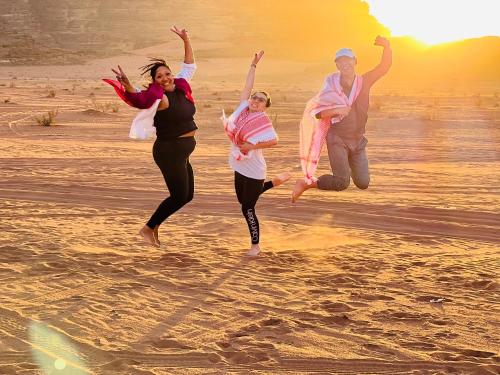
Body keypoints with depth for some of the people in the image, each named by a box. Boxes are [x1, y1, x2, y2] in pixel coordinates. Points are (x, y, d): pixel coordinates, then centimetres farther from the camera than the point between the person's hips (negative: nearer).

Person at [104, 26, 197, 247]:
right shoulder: (160, 98, -19)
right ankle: (148, 228, 10)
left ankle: (154, 225, 24)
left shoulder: (179, 88, 4)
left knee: (186, 196, 15)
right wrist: (127, 86, -55)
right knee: (179, 197, -3)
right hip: (170, 152, -9)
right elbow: (139, 99, -38)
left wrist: (186, 41, 16)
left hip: (180, 153, 9)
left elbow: (189, 66, 19)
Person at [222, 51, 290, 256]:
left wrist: (252, 146, -29)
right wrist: (254, 64, 4)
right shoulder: (243, 109, 0)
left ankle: (255, 245, 10)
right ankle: (274, 182, 42)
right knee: (243, 199, 26)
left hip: (253, 169, -8)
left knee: (248, 208, -3)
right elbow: (248, 86, 5)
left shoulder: (263, 120, -16)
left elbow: (274, 141, -26)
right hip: (240, 166, 8)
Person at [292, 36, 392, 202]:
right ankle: (305, 183, -1)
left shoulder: (363, 82, -1)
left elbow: (385, 66, -9)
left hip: (357, 140, 4)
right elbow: (316, 111, -8)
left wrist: (386, 46, -28)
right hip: (337, 139, -4)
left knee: (363, 183, 5)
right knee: (342, 182, -20)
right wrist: (335, 110, -26)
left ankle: (349, 165, 37)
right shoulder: (331, 86, -7)